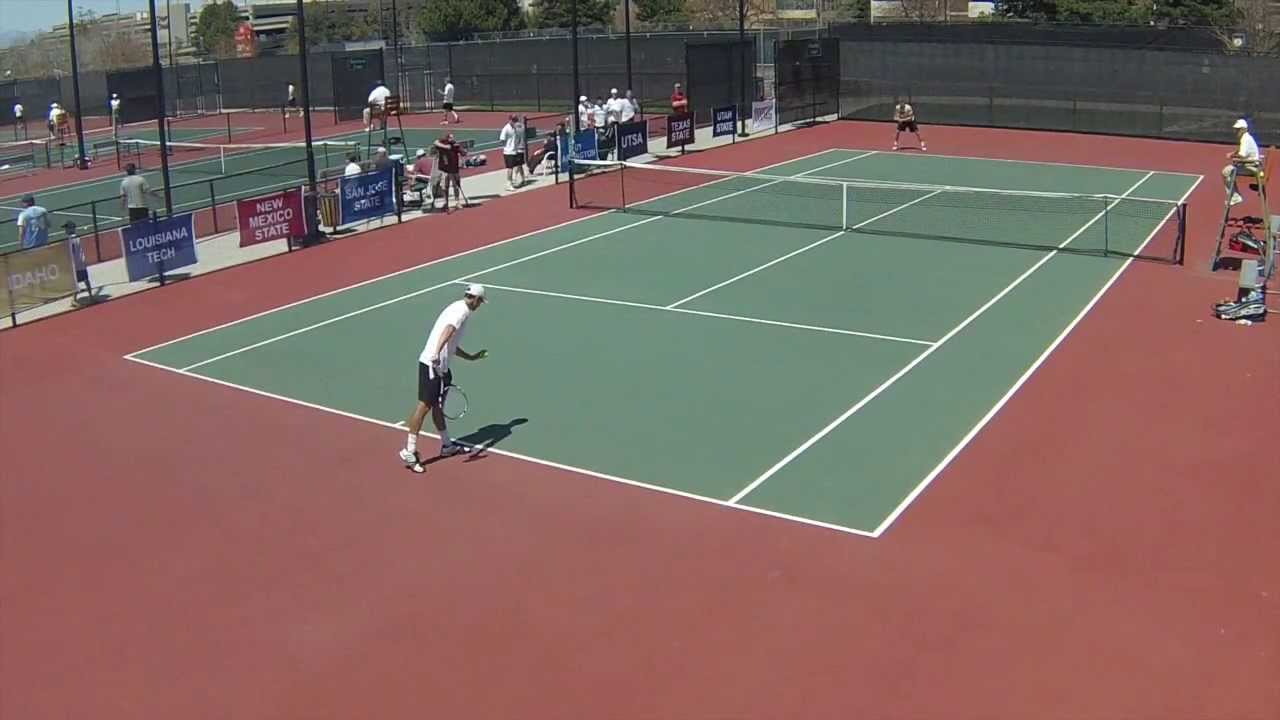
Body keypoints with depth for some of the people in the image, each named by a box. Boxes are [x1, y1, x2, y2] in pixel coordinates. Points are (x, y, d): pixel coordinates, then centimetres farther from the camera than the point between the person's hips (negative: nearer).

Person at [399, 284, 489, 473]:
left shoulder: (456, 307, 22)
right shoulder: (463, 310, -8)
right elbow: (448, 331, -29)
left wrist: (471, 357, 40)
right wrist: (437, 353, -43)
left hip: (440, 365, 10)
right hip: (433, 364, -10)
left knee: (437, 405, 18)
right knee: (424, 405, -9)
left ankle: (446, 445, 30)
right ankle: (409, 451, -7)